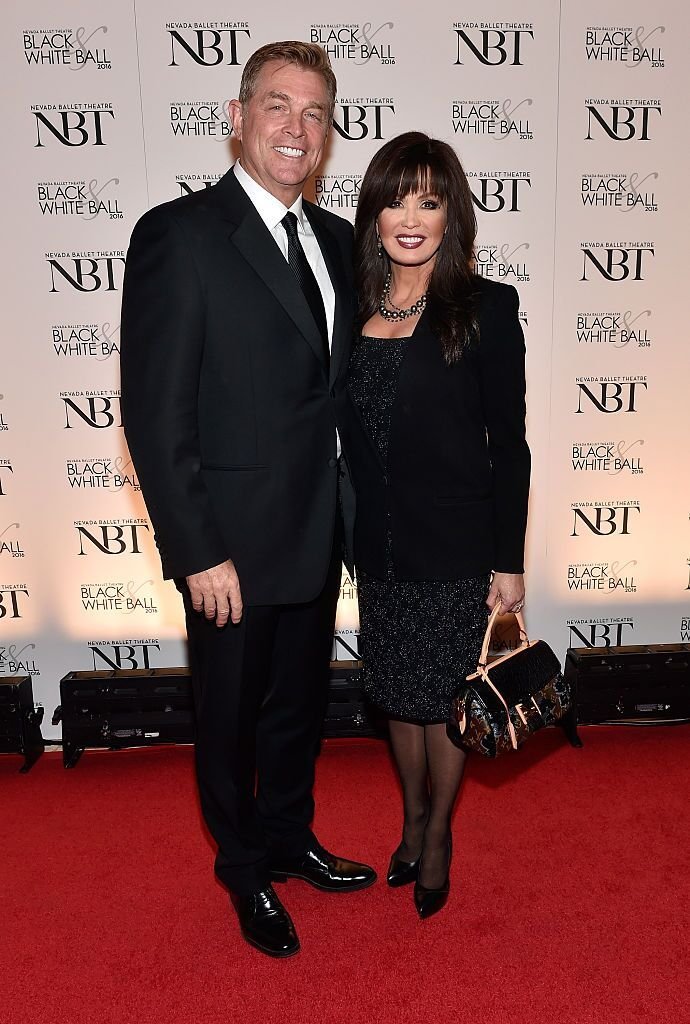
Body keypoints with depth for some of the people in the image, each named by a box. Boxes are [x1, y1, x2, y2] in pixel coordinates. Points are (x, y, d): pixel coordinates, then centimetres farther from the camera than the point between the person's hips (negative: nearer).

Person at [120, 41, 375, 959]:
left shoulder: (337, 240, 8)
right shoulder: (179, 235, -13)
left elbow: (340, 387, 11)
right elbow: (155, 413, -16)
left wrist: (350, 512, 6)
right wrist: (199, 552, -18)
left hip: (317, 538, 6)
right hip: (234, 547, -6)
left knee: (300, 705, 22)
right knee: (232, 719, 15)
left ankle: (289, 839, 47)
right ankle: (246, 871, 40)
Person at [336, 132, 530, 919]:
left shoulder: (486, 307, -8)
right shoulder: (356, 306, 3)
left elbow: (508, 444, -8)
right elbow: (349, 433, 7)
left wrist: (509, 561, -8)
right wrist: (351, 534, 6)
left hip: (454, 546, -4)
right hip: (377, 545, 4)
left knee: (440, 700, 10)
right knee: (397, 695, 17)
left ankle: (438, 839, 36)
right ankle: (413, 818, 42)